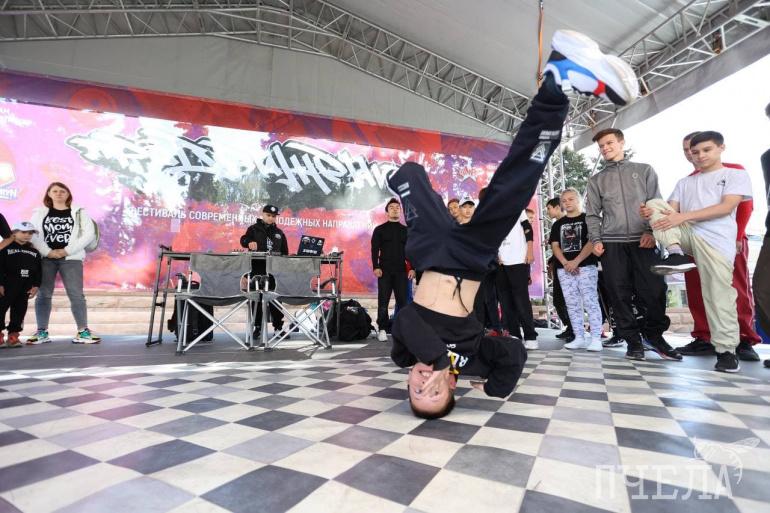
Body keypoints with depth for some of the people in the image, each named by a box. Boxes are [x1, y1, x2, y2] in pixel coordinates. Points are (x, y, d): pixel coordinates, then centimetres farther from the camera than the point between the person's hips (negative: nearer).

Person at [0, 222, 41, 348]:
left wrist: (35, 285, 3)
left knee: (19, 310, 7)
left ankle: (13, 335, 15)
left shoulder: (34, 252, 12)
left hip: (25, 287, 4)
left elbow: (38, 271, 11)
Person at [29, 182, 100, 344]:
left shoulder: (79, 212, 7)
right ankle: (42, 332, 11)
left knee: (76, 294, -7)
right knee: (43, 294, 3)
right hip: (45, 258, 2)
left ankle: (83, 332, -5)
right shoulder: (40, 213, 11)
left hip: (71, 258, -2)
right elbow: (31, 234, 1)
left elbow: (89, 234, -4)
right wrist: (48, 252, -12)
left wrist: (67, 251, -10)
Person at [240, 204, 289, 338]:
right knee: (257, 297, 3)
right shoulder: (254, 229, 7)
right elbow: (243, 240, -9)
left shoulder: (279, 232, 16)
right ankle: (257, 327, 12)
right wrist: (249, 242, -32)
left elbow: (285, 252, 19)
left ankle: (278, 326, 10)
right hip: (257, 268, -2)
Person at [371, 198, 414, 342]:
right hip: (384, 270, -2)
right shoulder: (380, 229, 6)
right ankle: (382, 329, 6)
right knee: (383, 301, -1)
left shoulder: (406, 230, 13)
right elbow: (374, 250, 0)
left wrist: (412, 268, 0)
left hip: (402, 271, 2)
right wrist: (376, 267, -11)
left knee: (402, 300, 1)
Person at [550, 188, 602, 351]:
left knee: (590, 302, -9)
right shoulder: (558, 224, 16)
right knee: (572, 305, 5)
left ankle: (596, 339, -6)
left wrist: (576, 261, -15)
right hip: (564, 269, 5)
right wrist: (565, 263, -9)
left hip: (586, 266, -5)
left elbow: (592, 242, -7)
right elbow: (555, 246, 7)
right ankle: (579, 338, 11)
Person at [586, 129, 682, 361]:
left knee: (654, 290, -6)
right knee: (620, 294, -1)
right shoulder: (596, 180, 17)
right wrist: (596, 240, -2)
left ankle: (655, 335, 14)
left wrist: (651, 231, -8)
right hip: (611, 244, 1)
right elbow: (592, 214, 11)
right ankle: (633, 340, 9)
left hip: (643, 241, -1)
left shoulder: (644, 170, 15)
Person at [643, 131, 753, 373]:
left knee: (718, 294, -11)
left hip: (716, 240, -4)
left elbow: (726, 207, -6)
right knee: (654, 202, -12)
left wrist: (683, 216, -17)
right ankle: (676, 254, -23)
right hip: (687, 234, 4)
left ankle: (726, 350, 2)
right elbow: (670, 210, 10)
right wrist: (653, 215, -15)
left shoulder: (736, 176, 11)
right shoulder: (684, 183, 23)